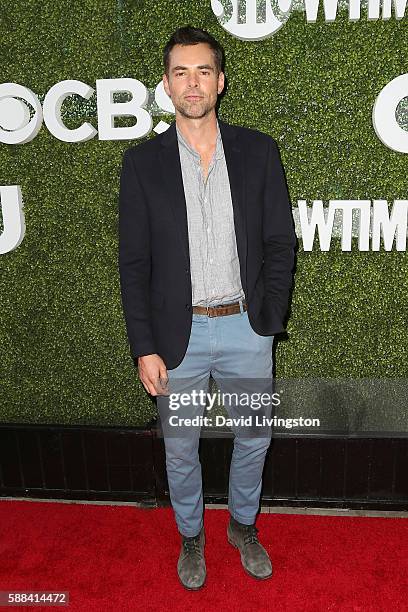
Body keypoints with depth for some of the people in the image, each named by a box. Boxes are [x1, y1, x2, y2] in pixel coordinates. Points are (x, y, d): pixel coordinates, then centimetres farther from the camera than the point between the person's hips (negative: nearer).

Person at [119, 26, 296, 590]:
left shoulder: (258, 151, 0)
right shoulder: (142, 162, -3)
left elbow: (280, 242, 2)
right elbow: (134, 263, -3)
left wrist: (269, 317, -7)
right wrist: (145, 348, -7)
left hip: (247, 330, 1)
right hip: (178, 335, -1)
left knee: (254, 440, 18)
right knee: (180, 449, 15)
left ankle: (243, 525, 46)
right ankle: (191, 536, 43)